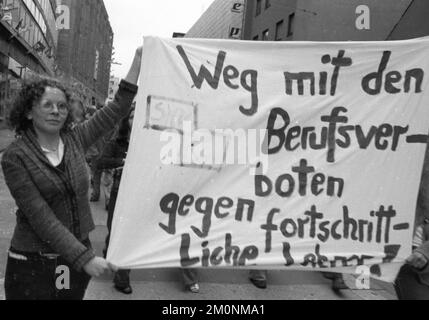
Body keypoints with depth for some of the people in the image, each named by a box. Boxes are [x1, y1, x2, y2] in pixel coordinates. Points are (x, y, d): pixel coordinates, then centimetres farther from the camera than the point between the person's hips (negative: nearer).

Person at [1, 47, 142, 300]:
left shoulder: (75, 140, 1)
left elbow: (118, 108, 3)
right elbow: (41, 217, -19)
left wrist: (138, 59, 1)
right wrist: (86, 258, -25)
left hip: (77, 256, 4)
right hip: (33, 265, -4)